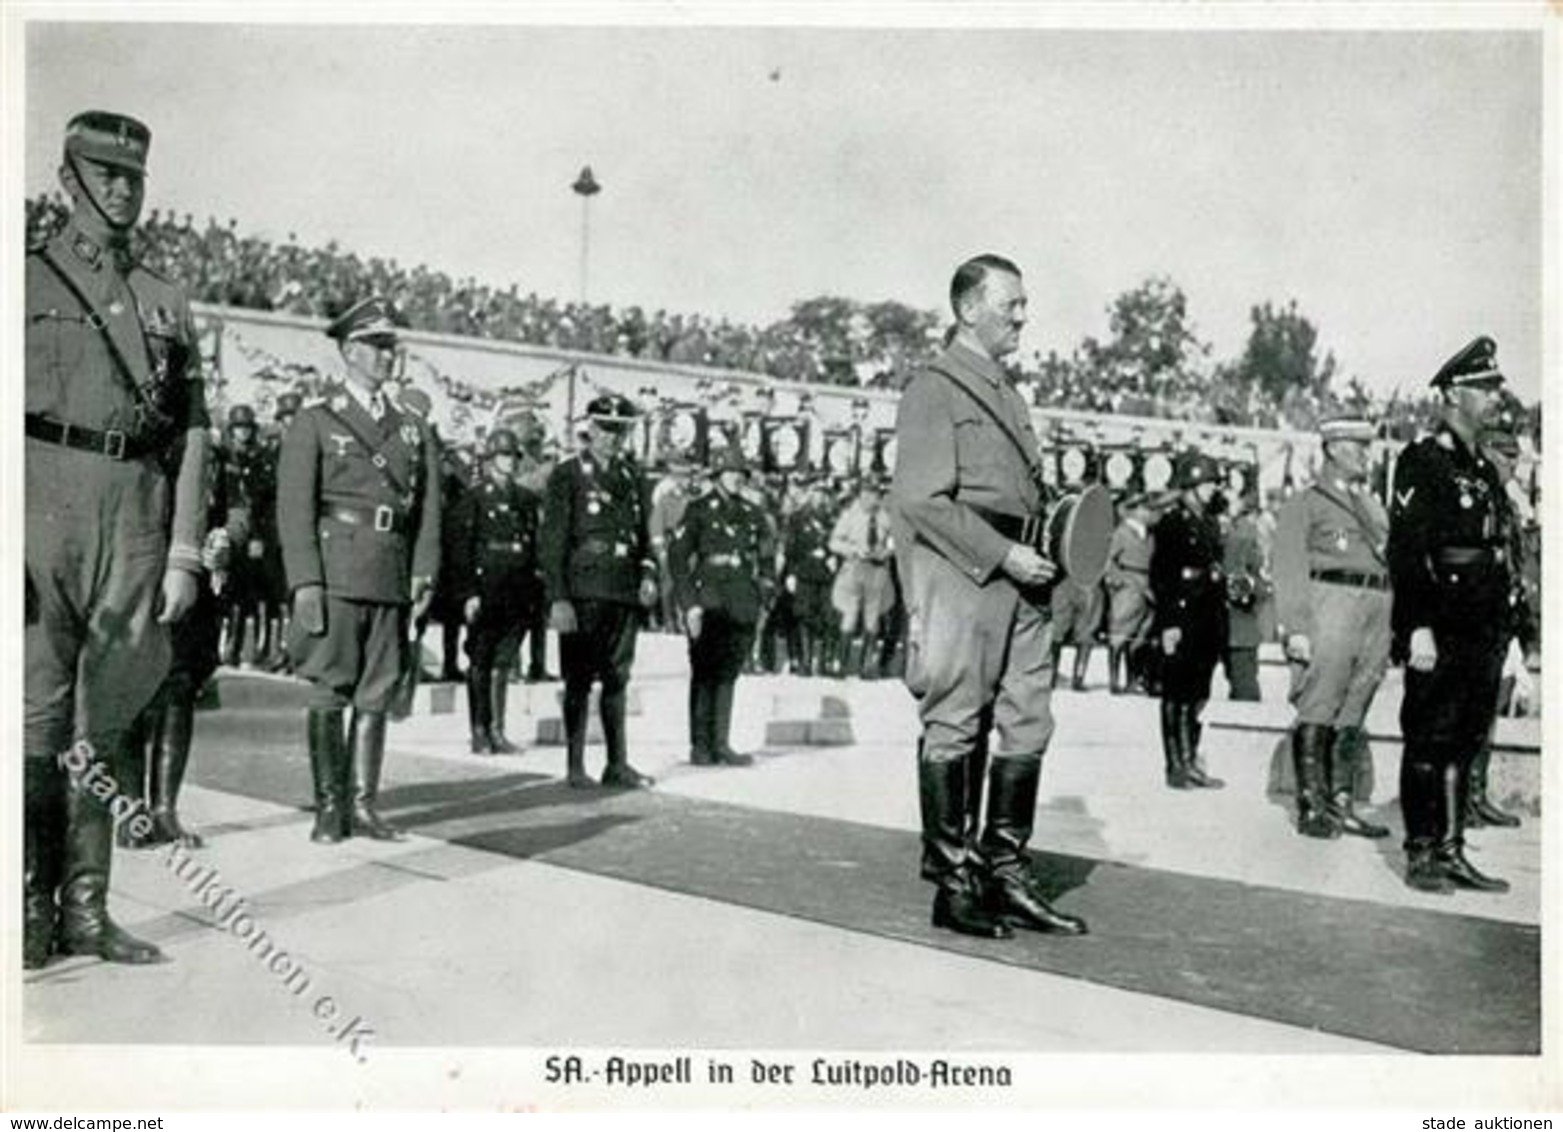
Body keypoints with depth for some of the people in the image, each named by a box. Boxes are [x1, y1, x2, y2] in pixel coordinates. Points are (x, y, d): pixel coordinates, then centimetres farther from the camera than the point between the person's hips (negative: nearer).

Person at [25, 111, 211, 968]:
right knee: (39, 711, -5)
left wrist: (185, 556, 3)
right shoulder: (27, 279, 7)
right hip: (46, 501, -3)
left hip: (136, 512, 3)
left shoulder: (166, 304, 17)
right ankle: (32, 914, 2)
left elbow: (192, 436, 12)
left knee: (104, 720, 4)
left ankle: (86, 912, 10)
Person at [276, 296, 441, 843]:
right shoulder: (314, 422, 6)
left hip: (392, 579, 4)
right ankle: (329, 809, 5)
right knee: (329, 692, -1)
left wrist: (424, 574, 0)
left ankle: (363, 804, 11)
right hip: (335, 574, -4)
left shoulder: (413, 431, 18)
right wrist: (305, 582, -11)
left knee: (377, 695, 5)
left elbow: (428, 508, 12)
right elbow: (294, 507, -2)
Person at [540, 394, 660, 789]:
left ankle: (618, 763, 13)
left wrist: (648, 572, 1)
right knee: (580, 680, 0)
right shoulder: (567, 474, -1)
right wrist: (558, 599, -13)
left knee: (617, 679, 8)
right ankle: (575, 766, 7)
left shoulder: (631, 475, 15)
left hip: (625, 592, 5)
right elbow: (552, 540, -6)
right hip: (583, 591, -5)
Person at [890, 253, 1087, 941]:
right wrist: (1002, 554, -16)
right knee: (955, 729, -1)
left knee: (1028, 724, 6)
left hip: (1015, 576, 8)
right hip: (959, 574, -8)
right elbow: (922, 500, -14)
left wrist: (1041, 555, 10)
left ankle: (1007, 876, 15)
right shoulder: (935, 386, -5)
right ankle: (953, 885, 6)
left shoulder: (1006, 393, 21)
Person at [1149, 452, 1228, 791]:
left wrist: (1221, 621, 14)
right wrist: (1169, 623, -17)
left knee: (1198, 695, 10)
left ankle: (1191, 761, 17)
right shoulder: (1171, 522, -7)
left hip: (1209, 622, 7)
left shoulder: (1210, 524, 16)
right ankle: (1175, 766, 2)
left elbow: (1217, 572, 18)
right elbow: (1161, 576, -12)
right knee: (1177, 694, -2)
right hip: (1182, 619, -7)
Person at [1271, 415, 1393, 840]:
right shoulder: (1304, 504, 5)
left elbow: (1388, 565, 21)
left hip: (1376, 612, 6)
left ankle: (1342, 807, 10)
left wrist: (1394, 630, 13)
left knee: (1351, 717, 7)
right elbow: (1290, 572, -3)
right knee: (1317, 713, -6)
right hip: (1328, 606, -6)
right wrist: (1295, 628, -14)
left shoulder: (1374, 507, 25)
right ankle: (1311, 809, -3)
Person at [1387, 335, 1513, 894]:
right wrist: (1419, 628, -21)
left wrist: (1502, 633, 17)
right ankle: (1420, 855, 6)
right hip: (1438, 635, -8)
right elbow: (1405, 550, -15)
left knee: (1465, 741, 10)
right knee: (1428, 741, -1)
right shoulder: (1421, 462, -7)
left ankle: (1451, 851, 17)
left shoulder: (1484, 469, 18)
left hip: (1482, 634, 8)